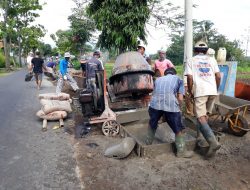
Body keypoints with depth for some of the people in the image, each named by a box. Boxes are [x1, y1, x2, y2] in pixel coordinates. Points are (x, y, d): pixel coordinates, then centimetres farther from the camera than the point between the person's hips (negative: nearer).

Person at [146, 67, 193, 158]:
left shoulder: (158, 79, 32)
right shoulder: (178, 79, 25)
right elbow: (180, 98, 12)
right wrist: (178, 108, 29)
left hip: (155, 103, 3)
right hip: (171, 105, -2)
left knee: (152, 124, 28)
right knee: (178, 129, 17)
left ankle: (148, 143, 43)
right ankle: (181, 151, 27)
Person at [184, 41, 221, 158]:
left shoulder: (191, 61, 8)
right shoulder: (211, 60, 17)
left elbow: (190, 78, -3)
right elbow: (218, 76, 9)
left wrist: (190, 91, 9)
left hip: (200, 91, -4)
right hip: (212, 91, 5)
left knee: (201, 118, -7)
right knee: (205, 115, 19)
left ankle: (213, 142, -19)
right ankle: (200, 136, 26)